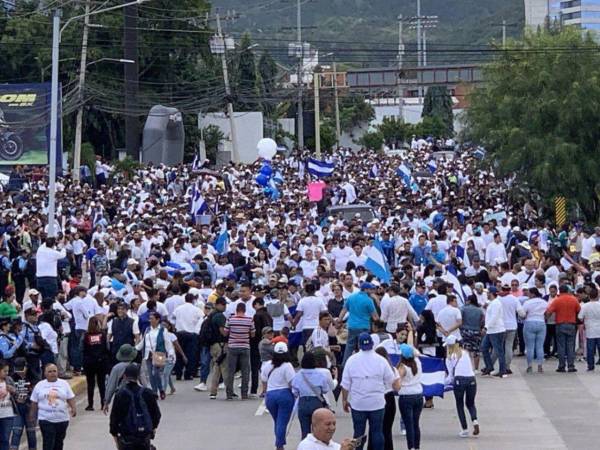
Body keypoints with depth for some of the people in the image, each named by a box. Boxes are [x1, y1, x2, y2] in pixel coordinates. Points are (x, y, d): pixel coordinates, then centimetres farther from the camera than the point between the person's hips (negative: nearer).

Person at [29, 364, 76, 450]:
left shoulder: (64, 384, 7)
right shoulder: (39, 385, 5)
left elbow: (70, 398, 4)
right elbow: (34, 403, 9)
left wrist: (73, 408, -12)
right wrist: (32, 416, 7)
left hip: (62, 419, 2)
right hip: (45, 420, -2)